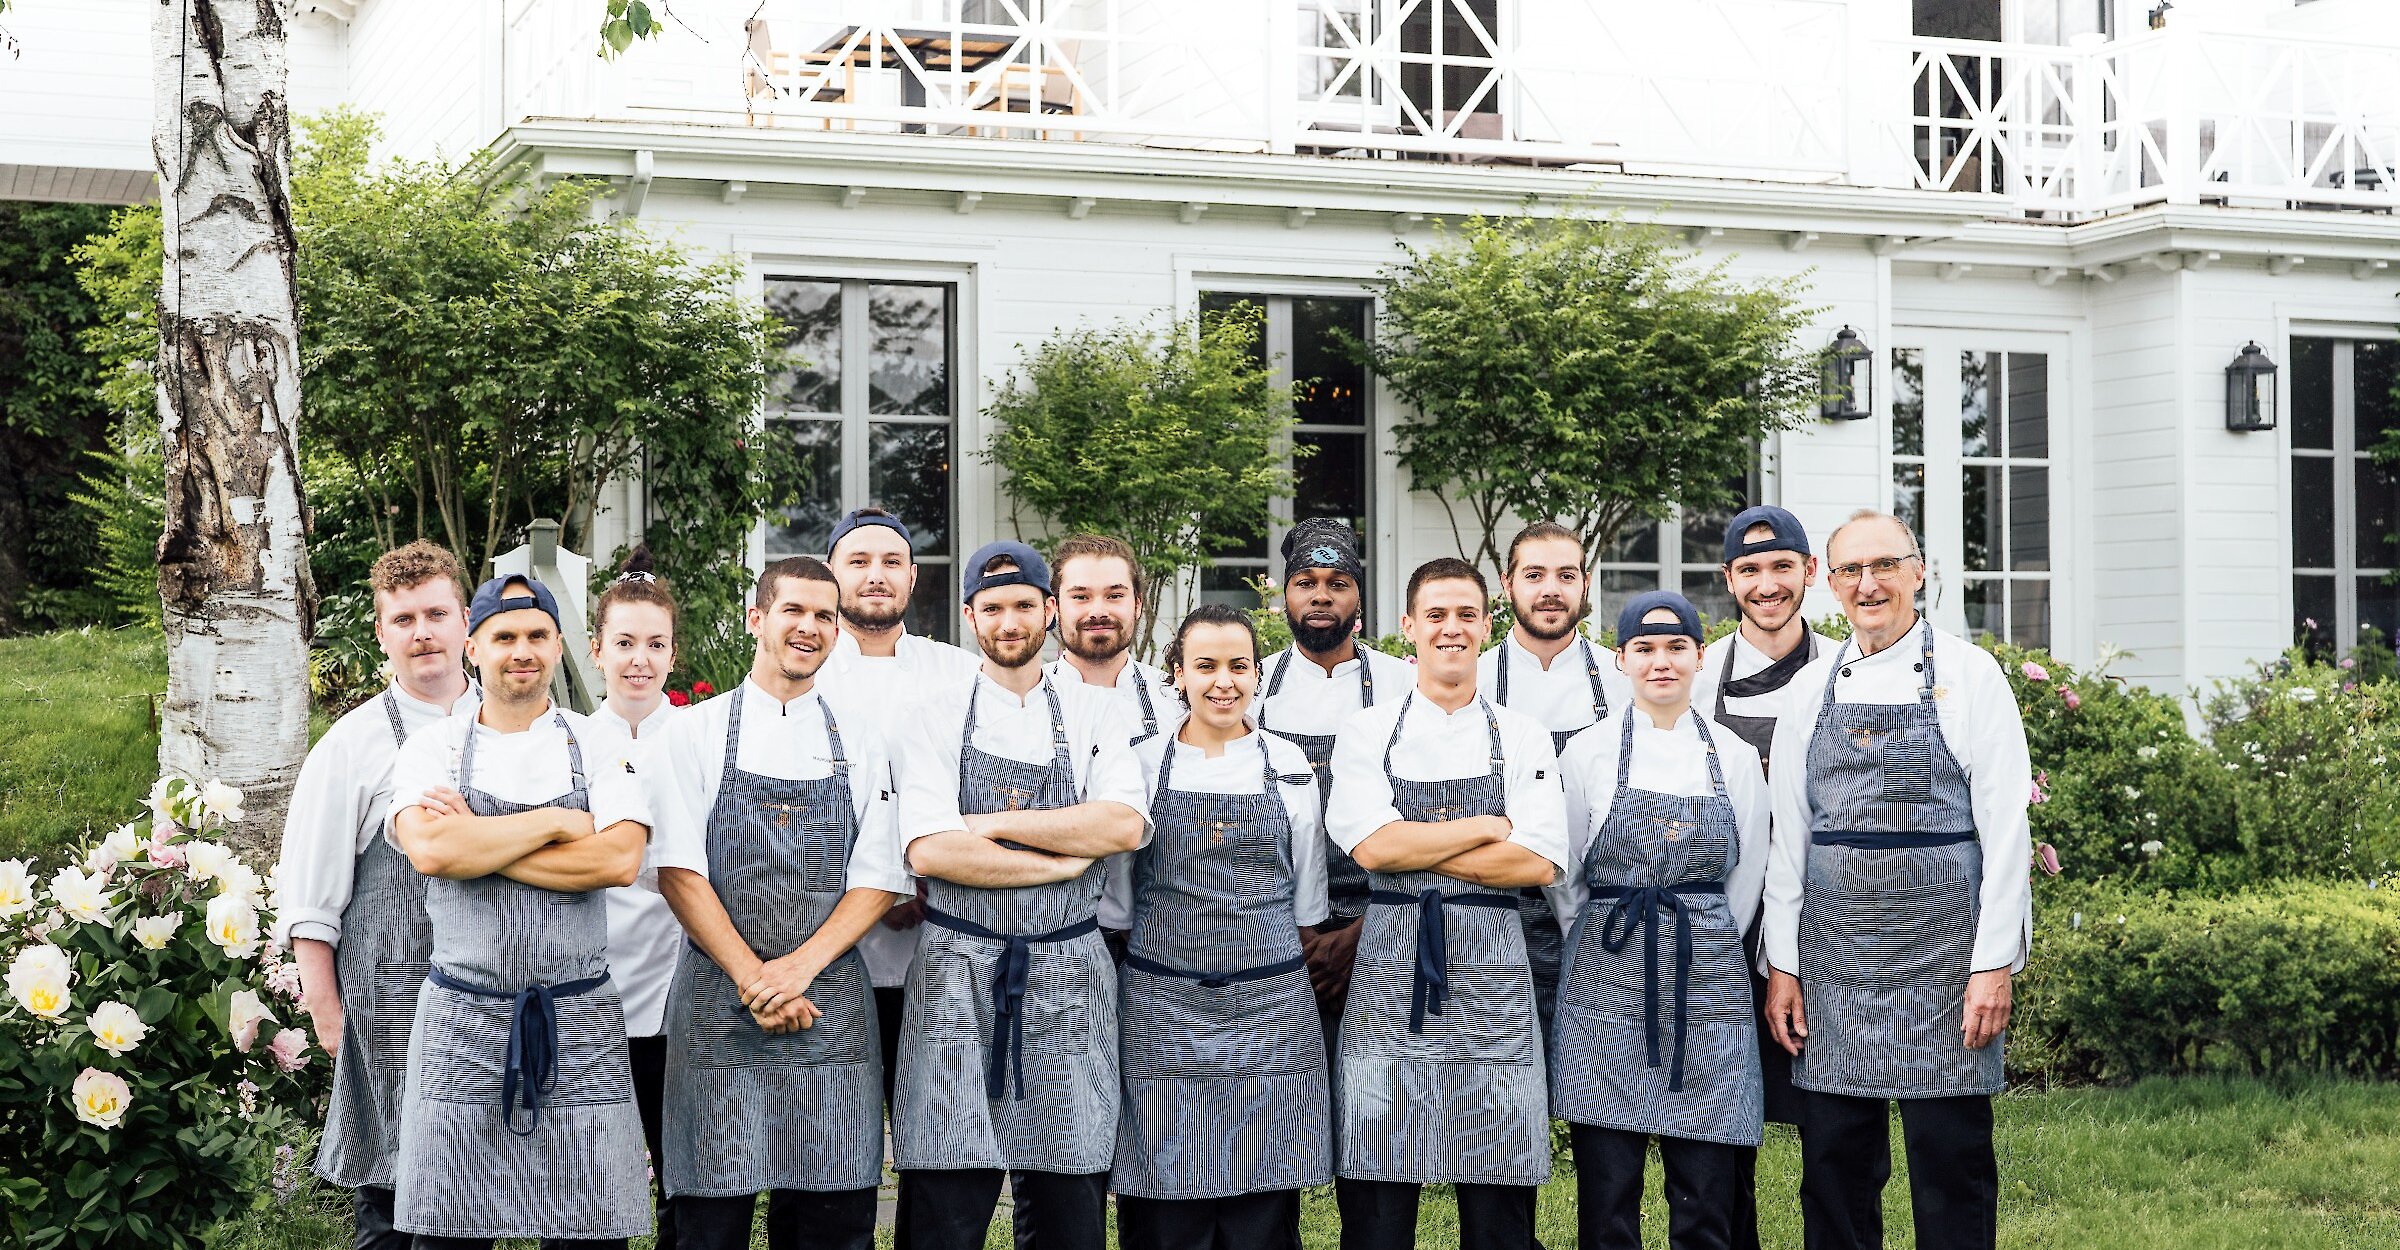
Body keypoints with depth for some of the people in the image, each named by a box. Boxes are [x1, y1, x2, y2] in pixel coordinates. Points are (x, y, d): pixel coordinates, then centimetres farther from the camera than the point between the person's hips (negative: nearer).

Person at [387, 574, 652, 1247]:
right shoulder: (431, 748, 6)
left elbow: (618, 860, -12)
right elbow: (430, 848, -14)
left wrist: (474, 842, -10)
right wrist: (559, 820, -9)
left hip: (579, 1027, 0)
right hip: (462, 1023, 0)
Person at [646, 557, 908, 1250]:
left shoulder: (859, 742, 10)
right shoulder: (695, 732, 4)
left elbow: (878, 880, 4)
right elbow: (678, 871, -3)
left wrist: (799, 967, -11)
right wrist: (753, 980, -13)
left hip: (829, 1004, 2)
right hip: (719, 1004, -2)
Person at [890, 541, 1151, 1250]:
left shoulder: (1096, 714, 11)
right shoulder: (937, 712, 5)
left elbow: (1124, 826, -7)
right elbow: (929, 851, -8)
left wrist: (993, 823, -9)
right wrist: (1068, 860, -7)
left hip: (1068, 976, 2)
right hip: (957, 975, -2)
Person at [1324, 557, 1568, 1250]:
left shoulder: (1522, 738, 9)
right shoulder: (1365, 732, 8)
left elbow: (1537, 863, -4)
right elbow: (1372, 846, -8)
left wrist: (1414, 845, -6)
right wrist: (1490, 826, -4)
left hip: (1491, 980, 1)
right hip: (1390, 974, 0)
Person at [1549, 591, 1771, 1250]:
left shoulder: (1737, 760, 8)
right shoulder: (1589, 752, 3)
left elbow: (1745, 881, 13)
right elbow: (1564, 878, 8)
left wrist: (1699, 946, 11)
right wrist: (1609, 943, 10)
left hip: (1707, 986, 1)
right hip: (1607, 985, -1)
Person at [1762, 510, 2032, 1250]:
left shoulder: (1968, 675, 0)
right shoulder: (1813, 688, 12)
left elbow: (2006, 828, -4)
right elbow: (1789, 835, 13)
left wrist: (1995, 965, -11)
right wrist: (1782, 963, 7)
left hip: (1941, 951, -4)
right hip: (1832, 959, 4)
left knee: (1951, 1161, 0)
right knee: (1834, 1159, 7)